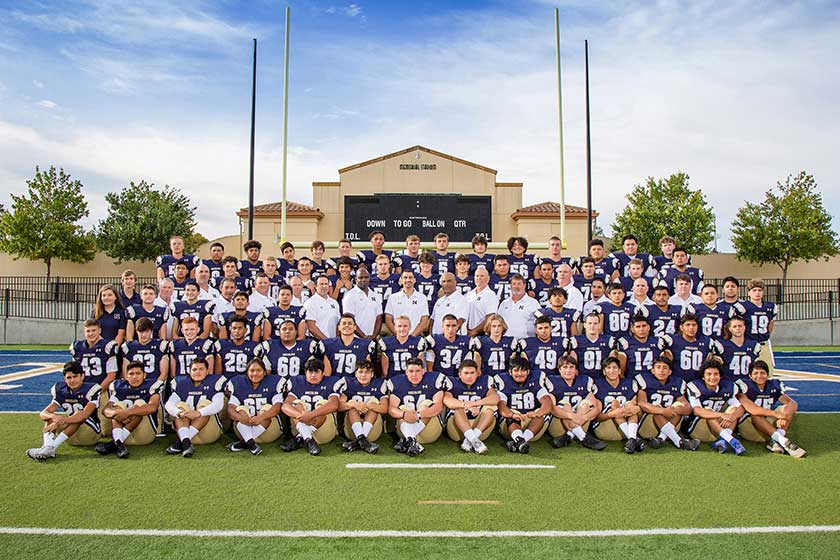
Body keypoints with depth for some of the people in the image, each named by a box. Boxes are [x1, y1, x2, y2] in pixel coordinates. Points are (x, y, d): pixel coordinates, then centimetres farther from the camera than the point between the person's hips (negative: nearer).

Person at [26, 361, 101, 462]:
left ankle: (51, 448, -37)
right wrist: (53, 417, -31)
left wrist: (61, 421, -39)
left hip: (91, 432, -6)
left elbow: (85, 414, -29)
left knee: (78, 416, -31)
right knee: (50, 417, -9)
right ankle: (48, 446, -34)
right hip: (72, 437, 6)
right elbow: (43, 413, -8)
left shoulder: (91, 390, -14)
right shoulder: (61, 391, 2)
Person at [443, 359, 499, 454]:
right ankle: (474, 439, -41)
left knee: (490, 407, -19)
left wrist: (475, 403, -29)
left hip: (480, 427, 2)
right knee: (458, 407, -25)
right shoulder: (452, 383, 3)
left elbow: (495, 398, -13)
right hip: (457, 427, -1)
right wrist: (468, 406, -34)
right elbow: (447, 400, -19)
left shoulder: (485, 381, 7)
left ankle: (469, 440, -31)